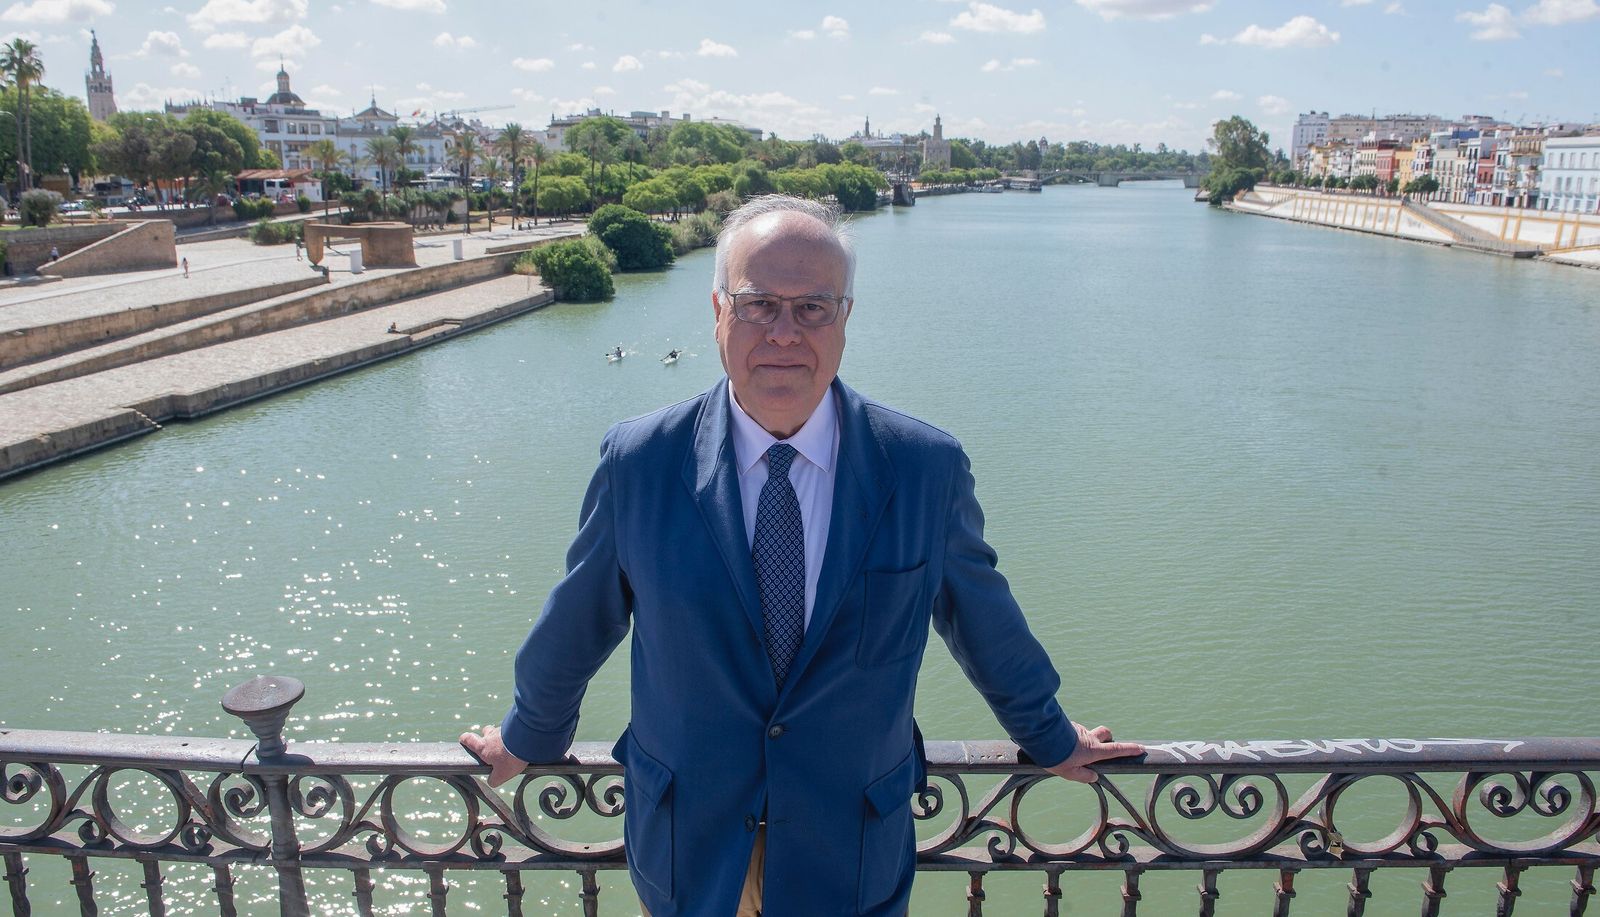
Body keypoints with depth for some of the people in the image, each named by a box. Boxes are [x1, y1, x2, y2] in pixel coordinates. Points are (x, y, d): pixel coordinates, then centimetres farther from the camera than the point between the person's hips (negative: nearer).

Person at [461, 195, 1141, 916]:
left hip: (853, 855, 0)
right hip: (685, 852, 0)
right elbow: (575, 623, 2)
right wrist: (528, 739, 17)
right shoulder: (637, 463, -13)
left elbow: (984, 620, 4)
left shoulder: (926, 467, -12)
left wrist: (1049, 739, 17)